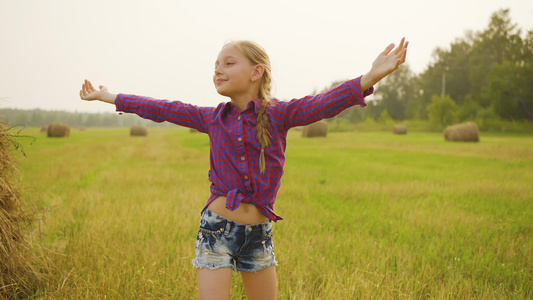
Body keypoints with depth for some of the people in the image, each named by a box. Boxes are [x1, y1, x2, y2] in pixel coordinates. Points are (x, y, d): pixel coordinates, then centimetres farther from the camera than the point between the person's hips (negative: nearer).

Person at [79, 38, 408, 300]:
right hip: (217, 227, 1)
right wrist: (107, 96, 20)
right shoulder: (212, 118, 5)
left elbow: (323, 103, -20)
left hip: (258, 232, 0)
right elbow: (161, 109, 13)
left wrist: (370, 78, -37)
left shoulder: (278, 114, -4)